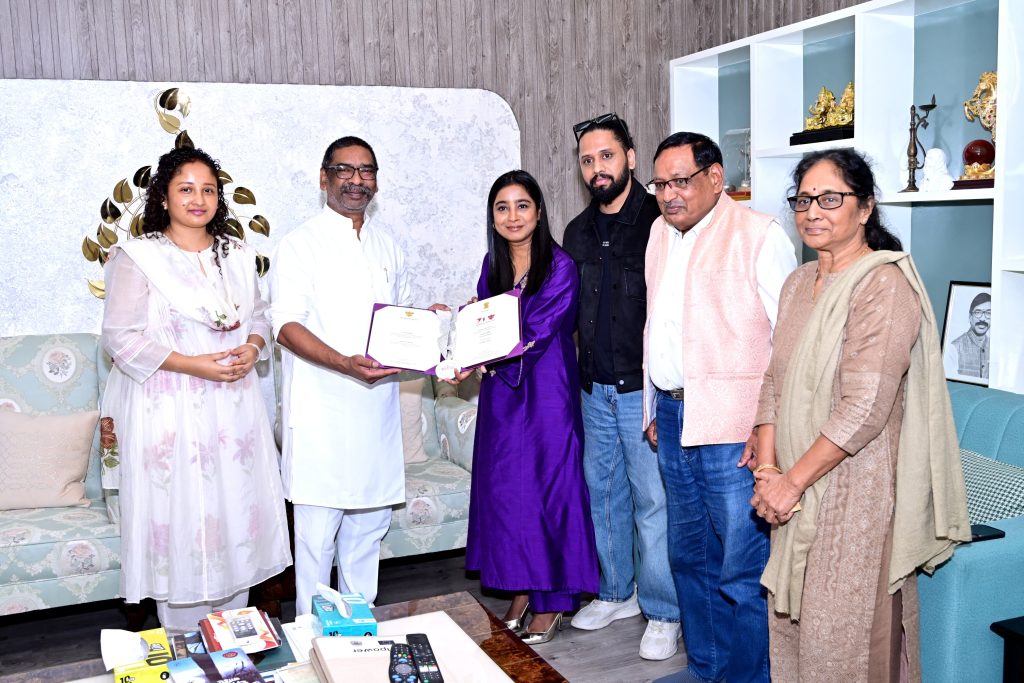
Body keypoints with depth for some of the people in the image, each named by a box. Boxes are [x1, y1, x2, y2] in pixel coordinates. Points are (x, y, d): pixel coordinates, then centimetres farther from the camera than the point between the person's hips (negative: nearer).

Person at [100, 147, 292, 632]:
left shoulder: (238, 255, 12)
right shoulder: (137, 257, -5)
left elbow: (259, 316, 18)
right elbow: (121, 337, -9)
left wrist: (252, 348, -5)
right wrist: (193, 365, -17)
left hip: (233, 407, 5)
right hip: (170, 413, -5)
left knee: (237, 512, 8)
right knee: (180, 520, 0)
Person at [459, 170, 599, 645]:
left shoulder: (560, 267, -10)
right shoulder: (492, 264, 9)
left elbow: (535, 335, -19)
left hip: (546, 392, -6)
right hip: (501, 392, 6)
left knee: (548, 485, -1)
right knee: (505, 486, 10)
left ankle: (551, 600, 14)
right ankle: (520, 589, 25)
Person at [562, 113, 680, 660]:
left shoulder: (658, 221, -9)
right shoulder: (578, 232, 11)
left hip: (645, 388, -6)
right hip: (596, 388, 6)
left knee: (653, 500, 1)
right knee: (603, 491, 15)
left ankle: (663, 613, 16)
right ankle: (617, 592, 33)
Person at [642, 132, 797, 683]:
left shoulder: (759, 235, -8)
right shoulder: (660, 231, 14)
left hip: (733, 428, -7)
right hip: (673, 417, 8)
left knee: (742, 572, -3)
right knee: (689, 556, 18)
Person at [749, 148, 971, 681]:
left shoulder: (884, 285, -15)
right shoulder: (799, 283, 11)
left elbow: (864, 408, -21)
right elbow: (774, 382, 9)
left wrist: (793, 480, -16)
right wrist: (767, 467, -3)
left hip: (856, 492, -7)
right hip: (798, 491, 7)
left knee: (842, 637, 3)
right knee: (791, 626, 16)